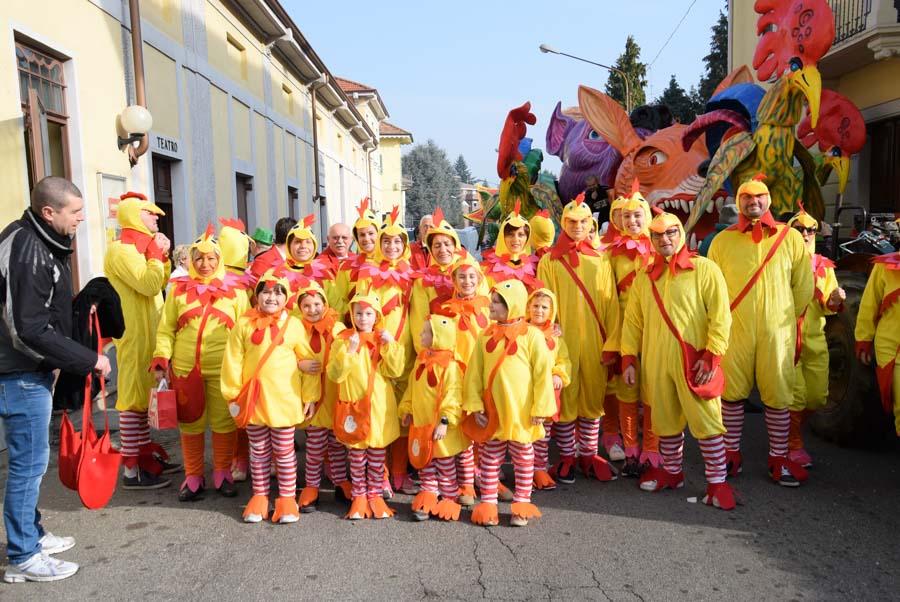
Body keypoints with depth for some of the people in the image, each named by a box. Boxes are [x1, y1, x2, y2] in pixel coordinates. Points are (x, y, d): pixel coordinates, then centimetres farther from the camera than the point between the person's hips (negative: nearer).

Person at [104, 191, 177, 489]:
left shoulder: (138, 248, 16)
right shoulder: (121, 250, -15)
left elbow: (161, 282, 20)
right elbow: (150, 285, -25)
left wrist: (162, 256, 7)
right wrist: (156, 252, -14)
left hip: (148, 332, 10)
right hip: (135, 334, -10)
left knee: (142, 394, 15)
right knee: (134, 397, -6)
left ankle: (147, 453, 25)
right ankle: (132, 469, 0)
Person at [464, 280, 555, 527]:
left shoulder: (531, 335, -7)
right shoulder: (486, 336, 3)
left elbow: (543, 373, -8)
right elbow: (474, 372, 4)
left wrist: (541, 408, -10)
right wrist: (475, 405, -2)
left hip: (522, 411, -3)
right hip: (492, 411, 3)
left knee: (523, 456, 11)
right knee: (490, 456, 11)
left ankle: (522, 504, 24)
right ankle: (488, 503, 23)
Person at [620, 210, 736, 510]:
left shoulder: (704, 269, -2)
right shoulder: (644, 277, 12)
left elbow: (720, 315, -7)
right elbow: (632, 320, 14)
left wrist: (712, 356, -13)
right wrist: (629, 359, 8)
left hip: (693, 360, -4)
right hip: (656, 362, 5)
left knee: (705, 420, -3)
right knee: (665, 420, 14)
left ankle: (716, 481, 9)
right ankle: (672, 472, 30)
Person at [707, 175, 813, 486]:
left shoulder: (791, 238, 5)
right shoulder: (722, 240, 5)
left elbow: (803, 286, 9)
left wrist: (785, 317, 11)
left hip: (777, 330, 0)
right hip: (733, 329, 0)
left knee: (778, 393, 4)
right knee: (731, 391, 5)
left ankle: (779, 458, 17)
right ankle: (732, 454, 19)